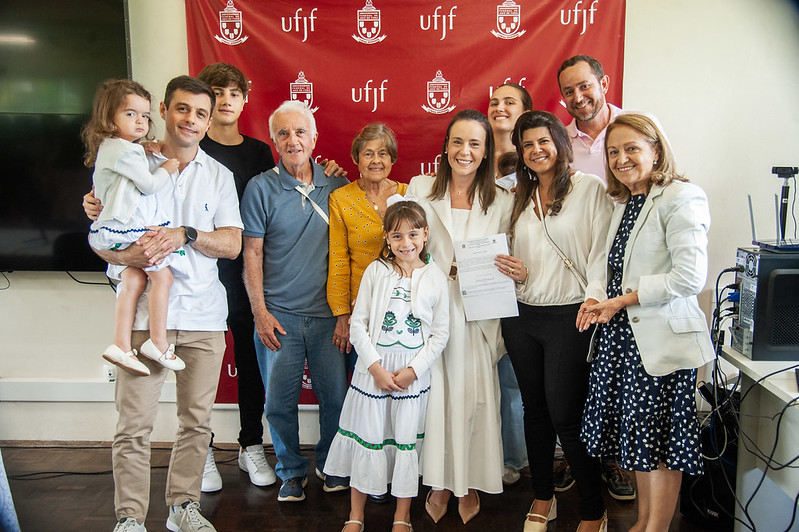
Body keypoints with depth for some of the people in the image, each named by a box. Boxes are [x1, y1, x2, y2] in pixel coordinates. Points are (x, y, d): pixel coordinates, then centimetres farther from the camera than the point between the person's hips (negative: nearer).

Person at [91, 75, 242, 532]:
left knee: (197, 420, 8)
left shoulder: (219, 175, 12)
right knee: (134, 424, -2)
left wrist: (186, 234, -14)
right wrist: (126, 255, -18)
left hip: (203, 314, 2)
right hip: (144, 310, -2)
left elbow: (232, 244, 3)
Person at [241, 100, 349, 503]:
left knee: (335, 395, 7)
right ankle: (292, 471, 27)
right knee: (280, 401, 6)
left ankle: (330, 465, 30)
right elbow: (252, 253, -1)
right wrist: (260, 312, -6)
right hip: (278, 314, -1)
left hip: (328, 312, 2)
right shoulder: (261, 187, -2)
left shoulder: (335, 185, 5)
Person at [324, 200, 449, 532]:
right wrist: (375, 367, -10)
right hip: (372, 371, 0)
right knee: (365, 441, 7)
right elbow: (358, 323, -2)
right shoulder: (375, 271, -1)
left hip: (413, 376, 0)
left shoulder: (436, 278, -1)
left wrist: (413, 370, -9)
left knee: (406, 443, 8)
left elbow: (440, 333, 0)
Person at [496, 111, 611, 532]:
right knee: (535, 408, 13)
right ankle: (543, 497, 29)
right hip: (521, 316, 5)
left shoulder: (590, 188, -1)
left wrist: (595, 297, -21)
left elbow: (602, 250, -8)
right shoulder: (521, 196, 15)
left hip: (569, 316, -5)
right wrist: (513, 271, 0)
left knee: (565, 414, -5)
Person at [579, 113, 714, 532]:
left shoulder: (681, 197, -10)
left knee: (658, 440, 3)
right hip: (621, 335, 8)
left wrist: (623, 299, -14)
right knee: (636, 436, 15)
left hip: (663, 339, -7)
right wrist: (601, 301, 2)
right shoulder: (622, 203, 15)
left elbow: (690, 276, -19)